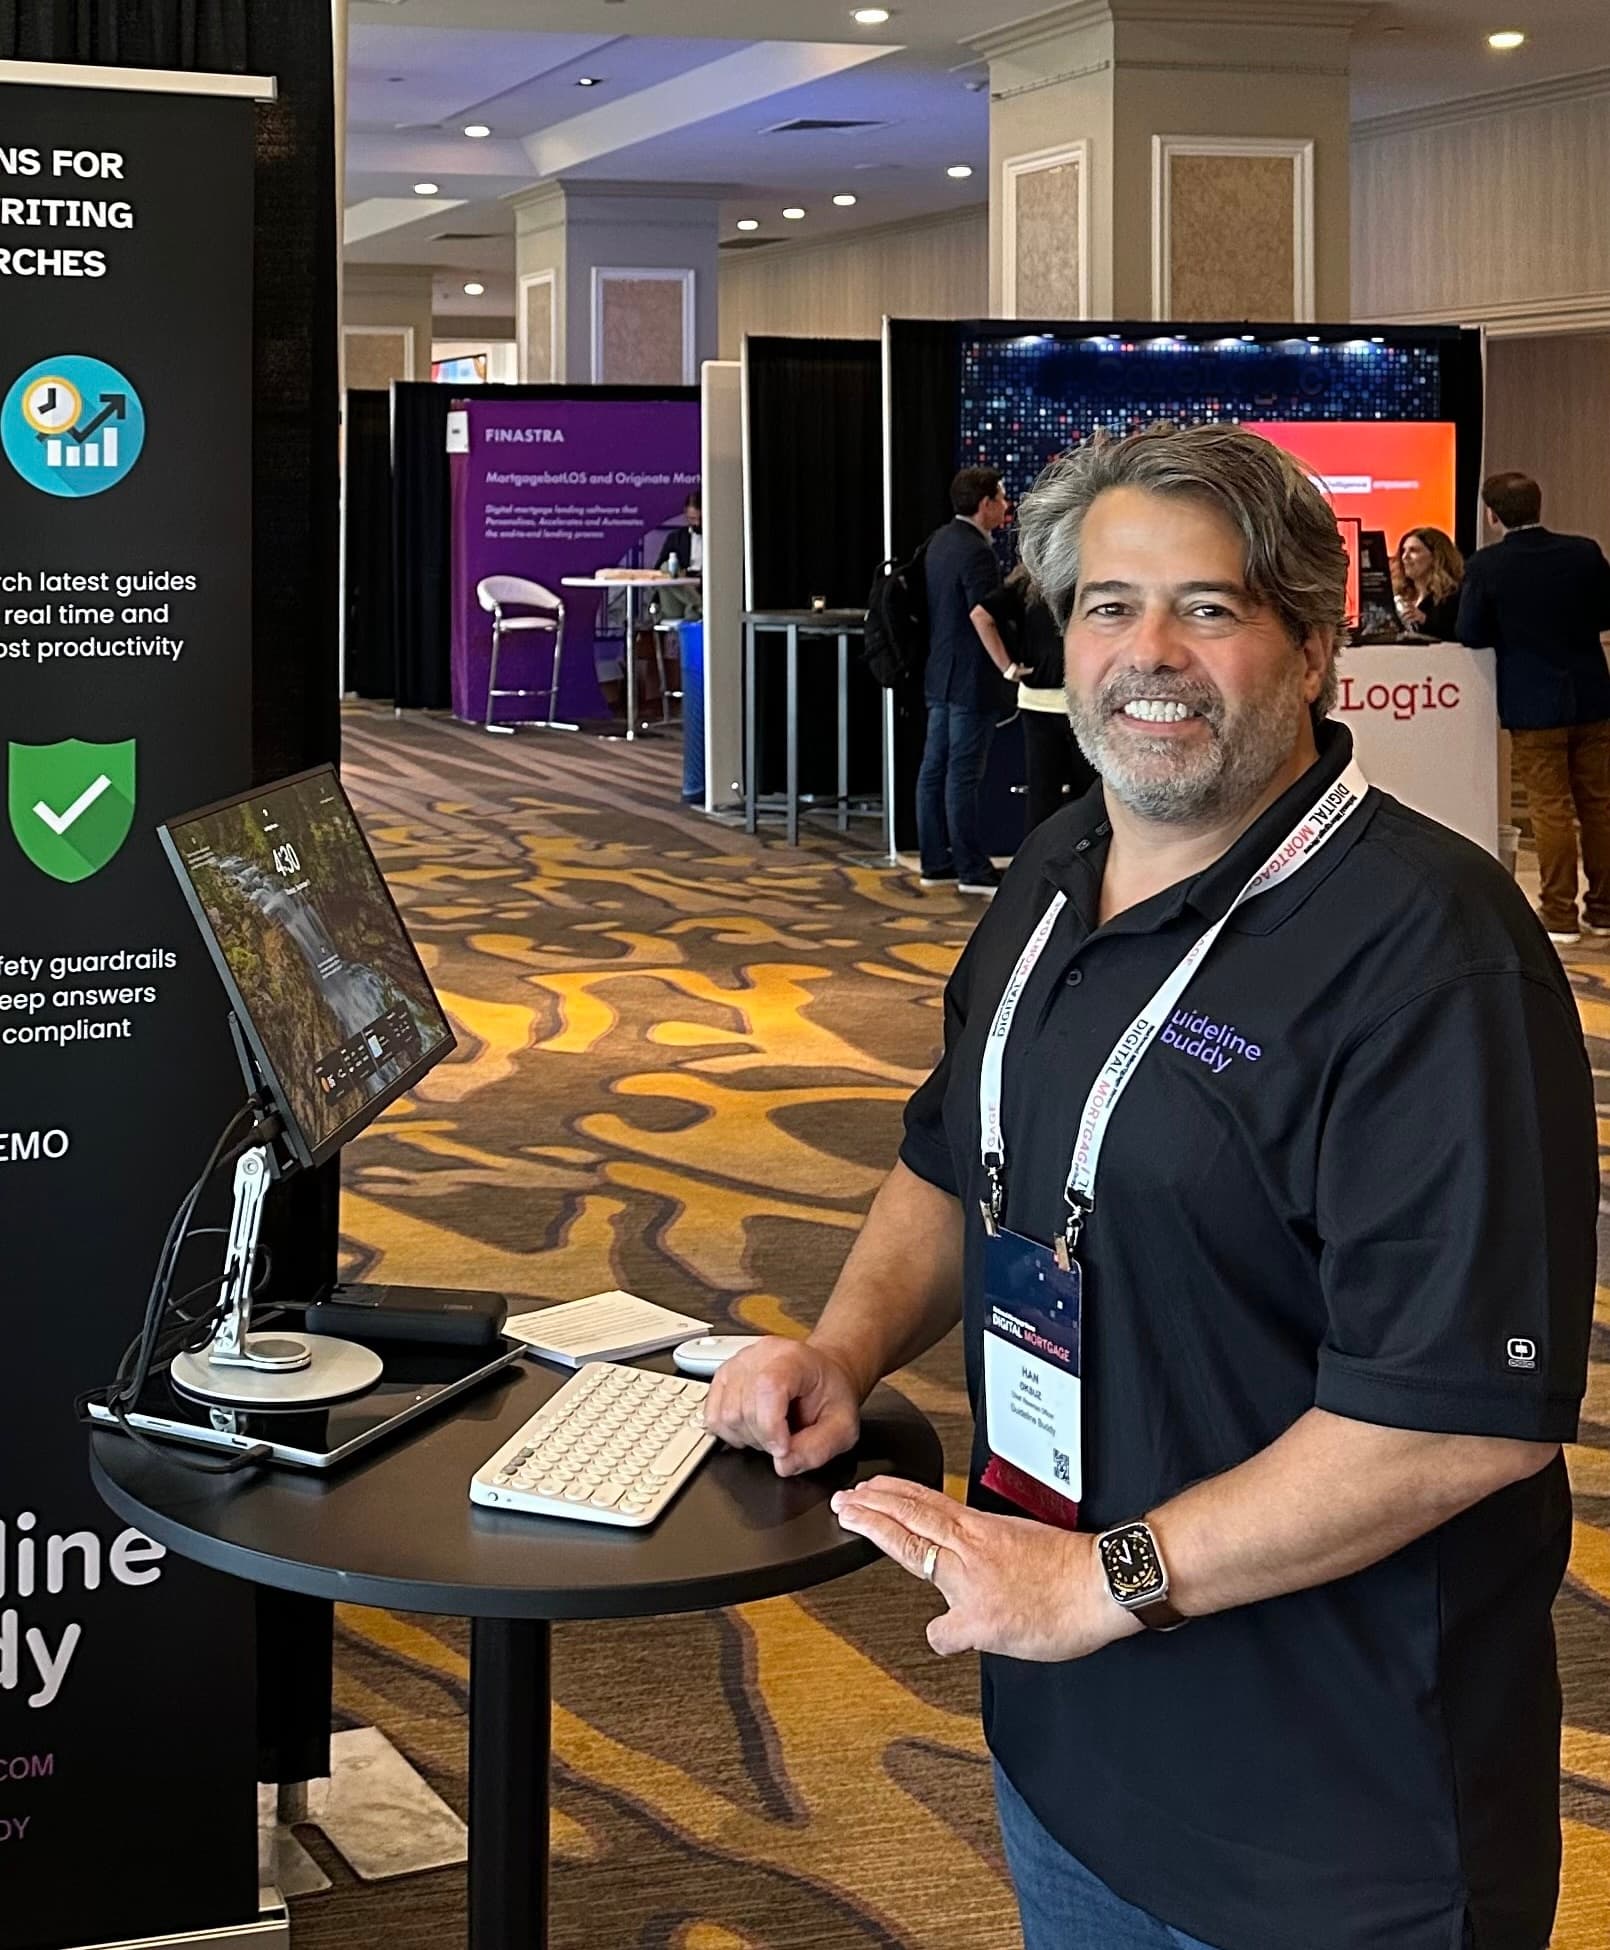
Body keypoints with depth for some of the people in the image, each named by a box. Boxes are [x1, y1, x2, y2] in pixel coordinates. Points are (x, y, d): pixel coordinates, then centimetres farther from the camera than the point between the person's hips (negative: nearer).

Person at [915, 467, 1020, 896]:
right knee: (963, 776, -5)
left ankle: (935, 862, 17)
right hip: (971, 679, -9)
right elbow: (982, 616, -28)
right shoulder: (975, 551, -18)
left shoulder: (940, 540, 10)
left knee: (935, 769, 11)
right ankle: (972, 870, 0)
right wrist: (1007, 667, -25)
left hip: (939, 675, 9)